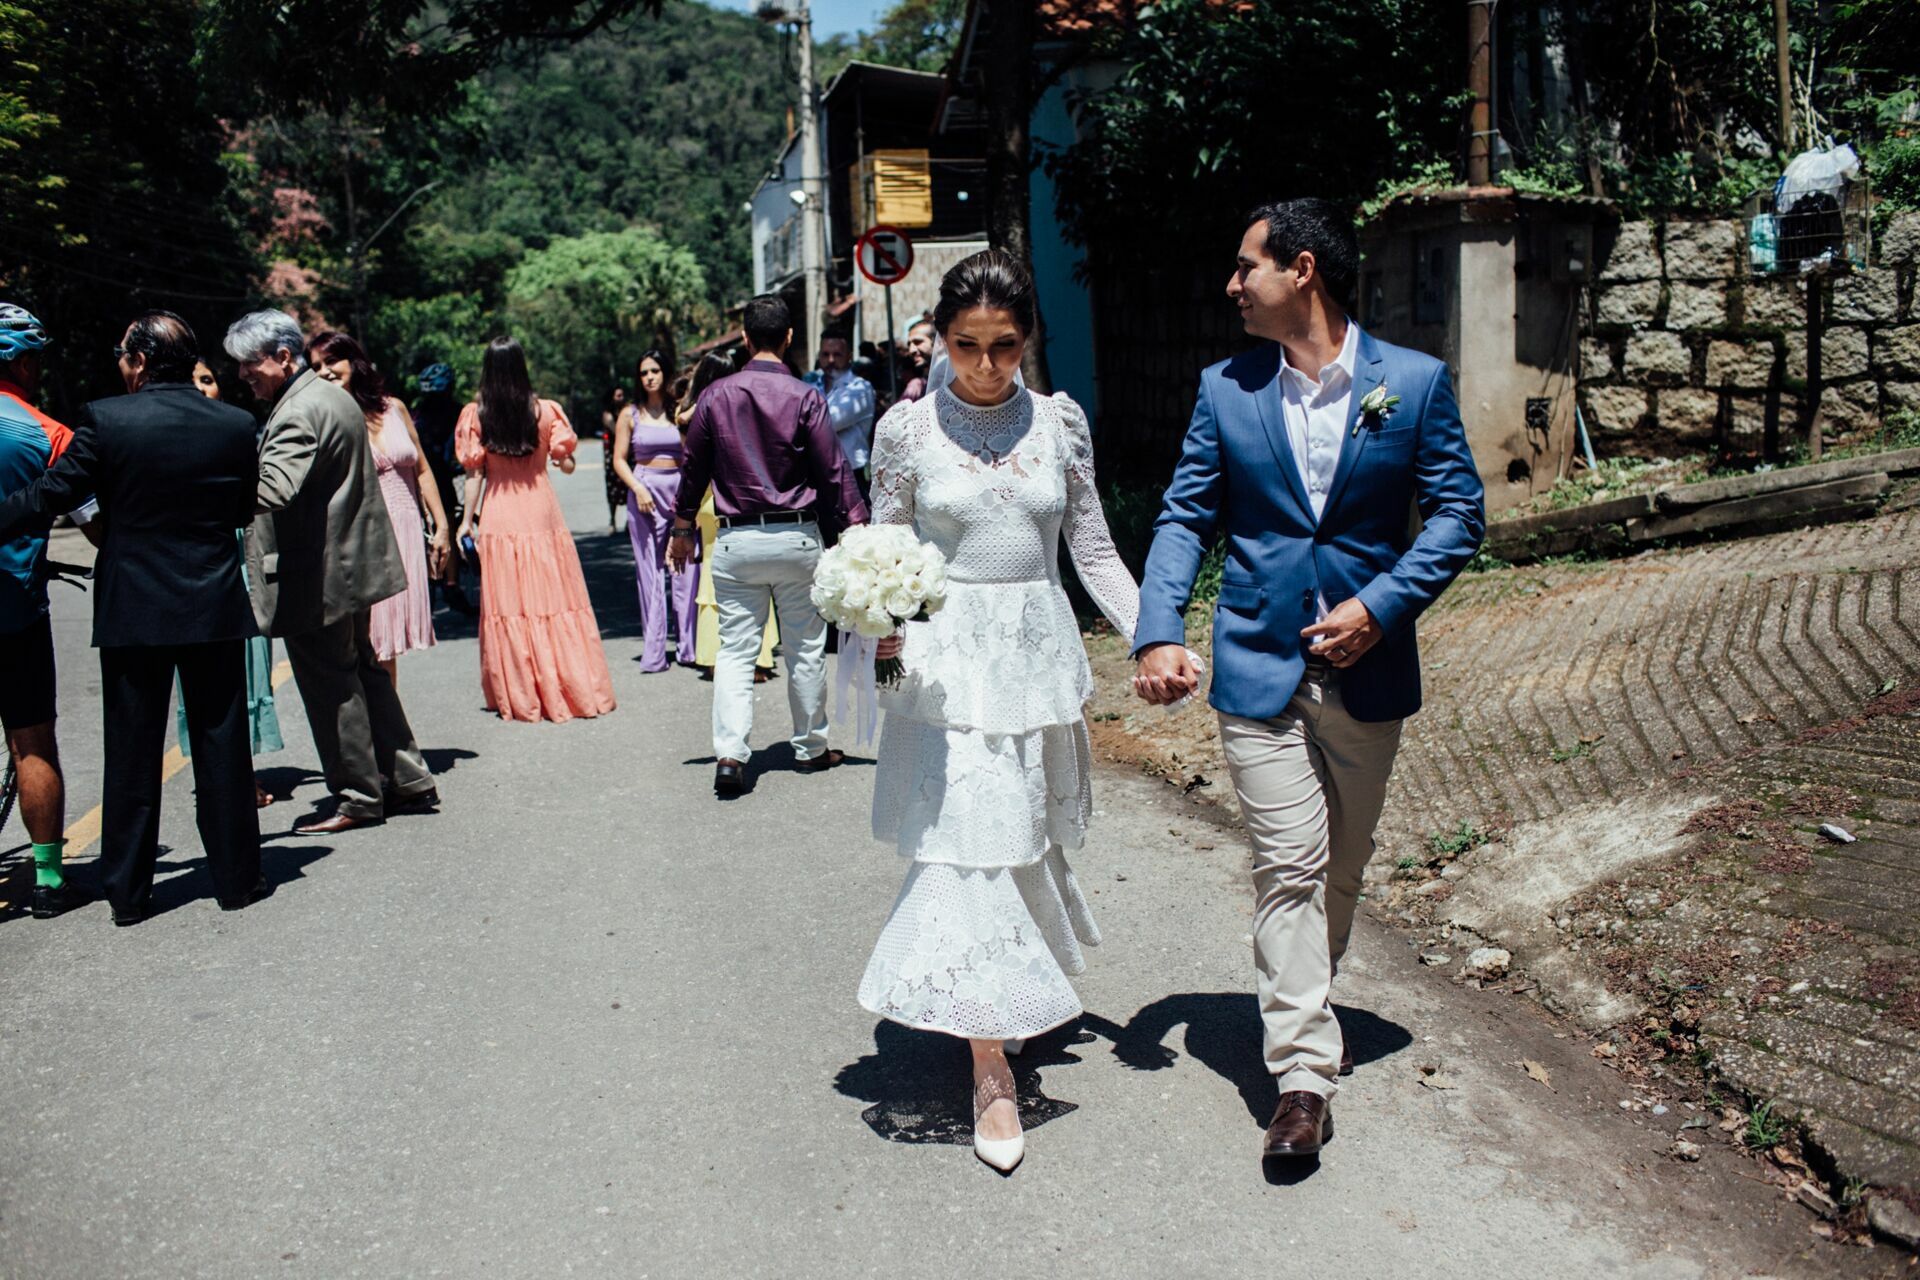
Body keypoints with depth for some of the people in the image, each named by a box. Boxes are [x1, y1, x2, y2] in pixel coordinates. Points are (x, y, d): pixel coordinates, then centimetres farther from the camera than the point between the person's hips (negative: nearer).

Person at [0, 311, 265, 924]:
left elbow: (50, 494, -5)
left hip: (131, 612, -1)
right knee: (221, 744, 9)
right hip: (215, 609, 2)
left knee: (132, 753, 8)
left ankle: (127, 892, 16)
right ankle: (236, 878, 15)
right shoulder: (236, 424, -3)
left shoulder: (106, 420, -10)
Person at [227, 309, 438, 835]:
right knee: (363, 673, 17)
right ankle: (409, 782, 22)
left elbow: (272, 491, -33)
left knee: (331, 685, 1)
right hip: (352, 565, 10)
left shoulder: (297, 414, -19)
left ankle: (359, 798, 10)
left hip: (315, 578, -10)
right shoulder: (334, 397, 13)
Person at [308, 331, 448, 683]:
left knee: (390, 644, 11)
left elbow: (422, 471, 13)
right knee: (369, 645, -4)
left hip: (406, 536, 4)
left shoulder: (393, 408, 8)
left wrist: (441, 526, 11)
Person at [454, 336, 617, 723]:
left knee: (507, 604, 5)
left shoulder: (476, 415, -2)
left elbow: (474, 473, -2)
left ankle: (519, 699, 9)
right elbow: (566, 465, -2)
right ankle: (576, 690, 10)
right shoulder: (544, 411, -3)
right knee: (555, 602, 6)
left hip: (498, 518, 0)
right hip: (541, 513, 0)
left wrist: (467, 520, 6)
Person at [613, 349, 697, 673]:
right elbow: (620, 460, 6)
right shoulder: (630, 414, 7)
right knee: (650, 571, 0)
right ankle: (653, 652, 4)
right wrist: (638, 489, -10)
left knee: (687, 568, -5)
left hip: (680, 489, 1)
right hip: (645, 491, -1)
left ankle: (688, 646, 3)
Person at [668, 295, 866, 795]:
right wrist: (857, 529, 0)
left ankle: (729, 754, -9)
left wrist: (682, 529, 20)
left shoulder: (716, 396, 1)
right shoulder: (805, 397, -6)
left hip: (736, 541, 1)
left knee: (736, 650, 4)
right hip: (796, 537, -1)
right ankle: (810, 748, 23)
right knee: (805, 649, 11)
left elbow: (693, 467, 9)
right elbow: (834, 471, -6)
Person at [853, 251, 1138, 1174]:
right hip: (949, 663, -2)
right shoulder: (908, 430, -3)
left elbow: (1093, 551, 6)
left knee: (1026, 844, 14)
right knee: (966, 850, -6)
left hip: (1041, 656, 3)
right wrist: (882, 627, -17)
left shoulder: (1060, 423, 3)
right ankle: (991, 1070, 4)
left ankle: (1019, 996, 40)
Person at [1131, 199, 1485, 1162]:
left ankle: (1305, 1008, 39)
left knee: (1341, 866, 16)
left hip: (1367, 669, 1)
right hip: (1258, 665, -1)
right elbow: (1186, 517, 3)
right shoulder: (1225, 390, 2)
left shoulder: (1415, 382, -2)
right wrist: (1158, 633, -11)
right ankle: (1303, 1071, 3)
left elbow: (1459, 512, 0)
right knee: (1288, 868, -4)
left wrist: (1381, 605, -13)